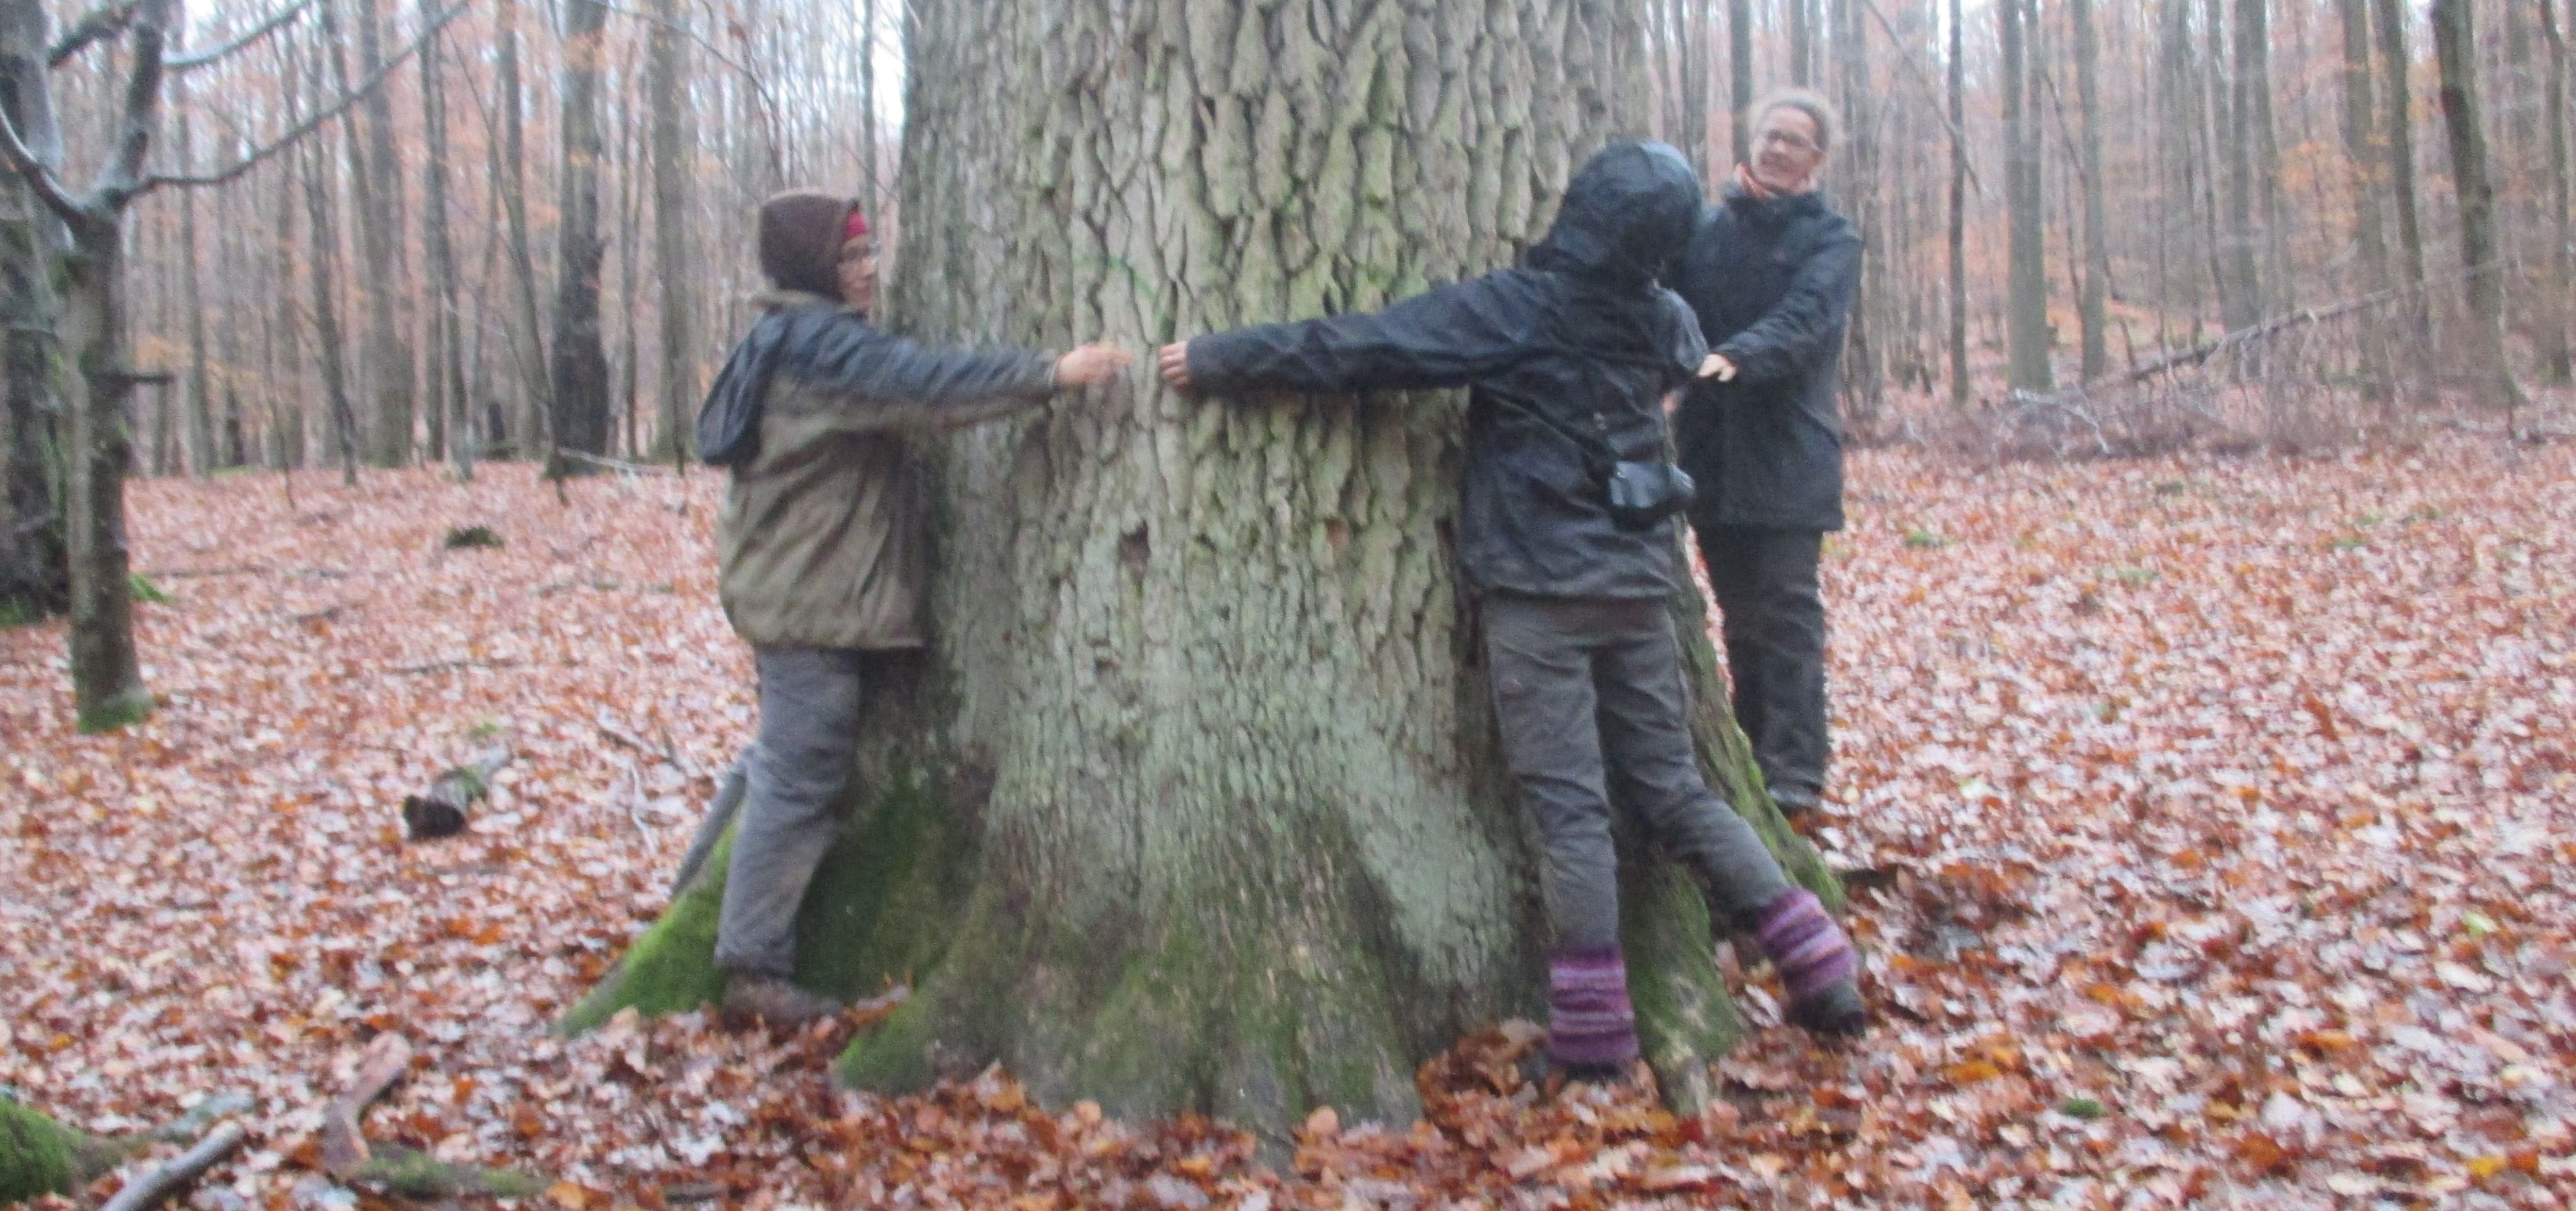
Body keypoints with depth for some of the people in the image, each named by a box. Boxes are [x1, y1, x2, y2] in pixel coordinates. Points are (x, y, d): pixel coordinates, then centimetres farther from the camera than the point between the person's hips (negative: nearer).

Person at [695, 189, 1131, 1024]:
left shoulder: (793, 340, 16)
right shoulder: (820, 345, -18)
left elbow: (905, 386, 18)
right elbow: (929, 387, -30)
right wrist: (1049, 374, -33)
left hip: (797, 596, 11)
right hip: (812, 601, -11)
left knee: (784, 769, 20)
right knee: (800, 782, -6)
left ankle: (744, 946, 31)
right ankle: (755, 966, 2)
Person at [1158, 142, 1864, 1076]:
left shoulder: (1511, 311, -13)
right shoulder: (1664, 323, 5)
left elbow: (1353, 351, -12)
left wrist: (1214, 360, -3)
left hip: (1538, 592, -5)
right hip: (1638, 587, 5)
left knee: (1569, 806, -1)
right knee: (1673, 788, 14)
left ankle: (1593, 1024, 2)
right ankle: (1816, 963, 12)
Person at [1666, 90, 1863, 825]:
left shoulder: (1830, 239, 0)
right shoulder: (1710, 228, 11)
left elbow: (1803, 322, -17)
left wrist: (1736, 358, -35)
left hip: (1787, 453, -3)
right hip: (1711, 443, 4)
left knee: (1785, 608, -7)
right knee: (1738, 608, 11)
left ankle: (1794, 770, -5)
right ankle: (1752, 752, 22)